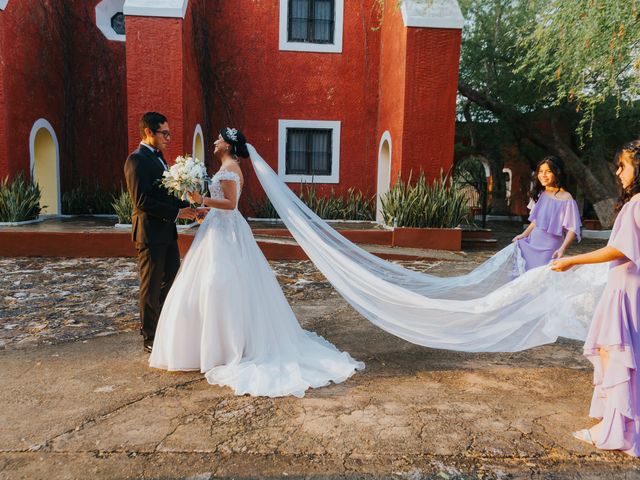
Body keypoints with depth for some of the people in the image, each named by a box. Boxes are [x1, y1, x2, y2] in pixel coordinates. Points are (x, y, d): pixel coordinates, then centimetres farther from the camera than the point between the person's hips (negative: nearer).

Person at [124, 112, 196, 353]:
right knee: (152, 286, 3)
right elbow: (142, 201, -21)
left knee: (171, 281, 16)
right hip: (150, 232, -9)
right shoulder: (137, 160, -14)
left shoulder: (158, 157, 14)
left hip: (167, 231, 9)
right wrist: (176, 213, -18)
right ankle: (150, 338, 18)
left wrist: (187, 207, 2)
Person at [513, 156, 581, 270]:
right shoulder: (539, 194, 9)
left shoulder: (566, 199, -11)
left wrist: (562, 248, -25)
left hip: (549, 248, -6)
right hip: (532, 244, 6)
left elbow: (573, 229, -13)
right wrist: (524, 234, 8)